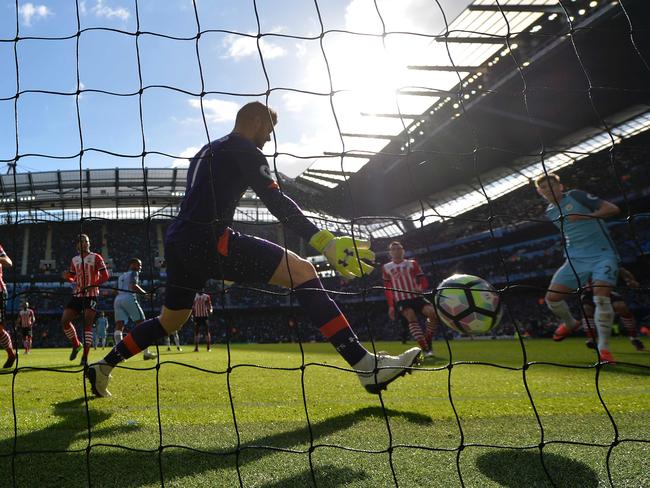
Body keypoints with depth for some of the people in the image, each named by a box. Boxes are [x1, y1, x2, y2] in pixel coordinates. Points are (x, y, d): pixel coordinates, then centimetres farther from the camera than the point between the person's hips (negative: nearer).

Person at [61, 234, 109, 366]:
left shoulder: (96, 257, -2)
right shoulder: (74, 260, 14)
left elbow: (105, 276, -7)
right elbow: (73, 279, 21)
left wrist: (91, 286, -19)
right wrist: (67, 277, -2)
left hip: (91, 295, -6)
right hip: (77, 295, 6)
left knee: (87, 323, -12)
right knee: (64, 321, -1)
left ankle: (85, 357, -8)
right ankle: (76, 345, 22)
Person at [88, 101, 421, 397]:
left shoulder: (206, 152, 30)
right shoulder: (242, 148, 2)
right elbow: (276, 202, -12)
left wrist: (220, 266, 38)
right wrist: (325, 242, -18)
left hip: (178, 242, 10)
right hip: (207, 240, -10)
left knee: (171, 320, 29)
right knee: (301, 271, -15)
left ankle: (103, 367, 36)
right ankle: (366, 365, -23)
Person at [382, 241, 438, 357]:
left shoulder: (412, 263, 13)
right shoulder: (386, 268, 12)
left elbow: (424, 281, 9)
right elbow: (387, 289, 14)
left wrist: (421, 288, -15)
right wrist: (391, 306, 5)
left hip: (416, 297, 2)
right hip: (401, 300, -2)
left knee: (433, 313, -22)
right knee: (411, 317, -29)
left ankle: (428, 343, -8)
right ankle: (425, 349, -36)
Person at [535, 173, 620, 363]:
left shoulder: (576, 196, -4)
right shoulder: (550, 212, 13)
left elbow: (613, 209, -11)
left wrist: (583, 216, -21)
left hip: (603, 255, -5)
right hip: (575, 259, 6)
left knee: (601, 298, -23)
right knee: (552, 298, -5)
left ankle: (603, 347, -11)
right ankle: (570, 323, 25)